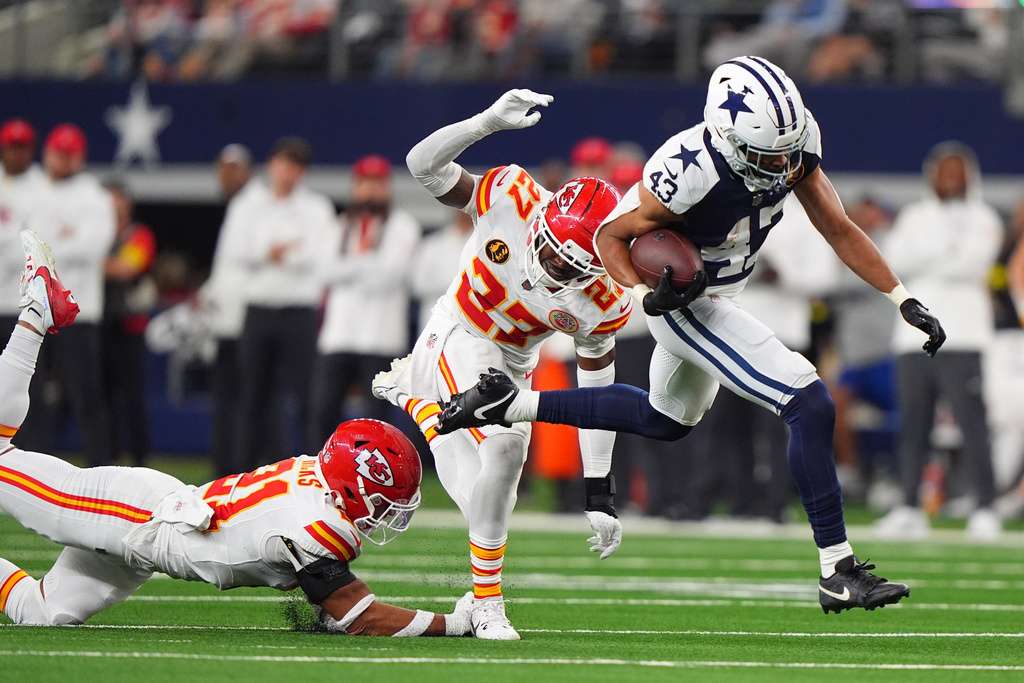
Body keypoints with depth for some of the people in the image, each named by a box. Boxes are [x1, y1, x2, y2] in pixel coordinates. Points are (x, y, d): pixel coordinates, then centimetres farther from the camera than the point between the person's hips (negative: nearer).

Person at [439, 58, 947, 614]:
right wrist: (644, 295, -34)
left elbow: (840, 230, -2)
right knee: (811, 407, -17)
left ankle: (510, 404, 35)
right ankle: (839, 575, -10)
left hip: (718, 294, 9)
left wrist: (904, 300, -4)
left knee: (667, 420, 31)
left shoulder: (794, 142, -15)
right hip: (688, 307, -9)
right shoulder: (691, 172, -34)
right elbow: (611, 235, -18)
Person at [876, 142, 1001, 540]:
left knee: (972, 422, -12)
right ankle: (910, 508, 8)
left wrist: (925, 261, -3)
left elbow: (972, 264, -10)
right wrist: (945, 252, -9)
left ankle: (985, 508, -12)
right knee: (912, 424, 3)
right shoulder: (915, 217, 18)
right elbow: (894, 258, 2)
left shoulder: (982, 220, 6)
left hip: (961, 337, -4)